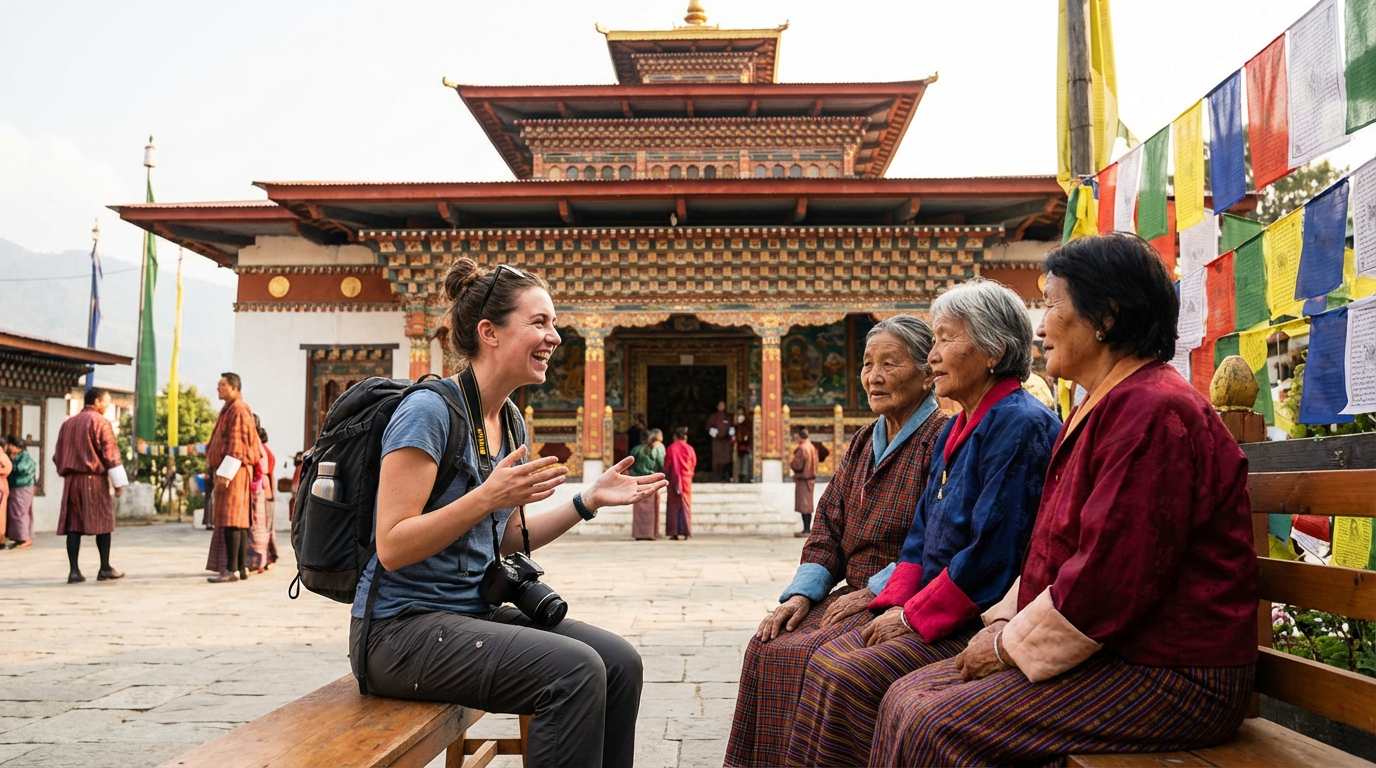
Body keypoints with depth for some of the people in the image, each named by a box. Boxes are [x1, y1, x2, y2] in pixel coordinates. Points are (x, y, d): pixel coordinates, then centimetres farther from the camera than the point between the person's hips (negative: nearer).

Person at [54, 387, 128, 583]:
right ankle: (105, 569, 3)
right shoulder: (100, 421, -4)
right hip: (94, 479, -6)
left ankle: (74, 571, -2)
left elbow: (58, 455, 17)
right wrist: (119, 481, -8)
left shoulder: (68, 423, 16)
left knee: (73, 524, 3)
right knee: (103, 522, 2)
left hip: (71, 479, 6)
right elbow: (110, 453, -10)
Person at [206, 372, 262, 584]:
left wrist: (225, 473, -22)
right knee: (239, 520, 8)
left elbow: (237, 446, -18)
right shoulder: (229, 410, 19)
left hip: (234, 471, -10)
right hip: (227, 471, 10)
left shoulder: (238, 411, -12)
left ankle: (232, 569, -14)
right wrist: (219, 472, 19)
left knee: (230, 520, -12)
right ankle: (241, 567, 9)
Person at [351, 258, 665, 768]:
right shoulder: (430, 410, -16)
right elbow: (392, 548, -20)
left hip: (473, 610, 8)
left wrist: (589, 501, 6)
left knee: (620, 662, -6)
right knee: (576, 670, -24)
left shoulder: (511, 422, 10)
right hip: (402, 627, -8)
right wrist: (487, 497, -29)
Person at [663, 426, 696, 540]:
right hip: (686, 479, 1)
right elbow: (694, 464, 5)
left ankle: (674, 533, -1)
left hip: (674, 479, -1)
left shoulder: (671, 448, -5)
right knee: (686, 504, 7)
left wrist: (667, 476, 13)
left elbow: (666, 465, -2)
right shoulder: (689, 449, -1)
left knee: (673, 506, 3)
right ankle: (686, 531, 2)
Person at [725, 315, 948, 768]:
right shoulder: (864, 442, 17)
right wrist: (800, 594, 0)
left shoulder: (942, 440, -9)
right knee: (767, 648, -11)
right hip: (855, 594, 7)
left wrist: (872, 594, -18)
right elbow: (828, 529, 14)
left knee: (806, 658, -24)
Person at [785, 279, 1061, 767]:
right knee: (828, 660, -4)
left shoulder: (1020, 426, -16)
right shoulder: (956, 430, 15)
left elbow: (994, 553, -22)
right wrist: (895, 604, 1)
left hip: (981, 619, -9)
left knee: (852, 677, -20)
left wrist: (912, 615, -15)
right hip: (930, 612, 9)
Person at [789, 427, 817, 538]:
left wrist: (790, 464, 0)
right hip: (811, 478, 9)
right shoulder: (812, 447, 12)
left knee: (803, 505, -6)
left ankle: (806, 530, -6)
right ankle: (808, 529, 19)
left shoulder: (802, 449, -17)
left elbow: (797, 465, -20)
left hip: (802, 479, -9)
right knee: (808, 505, 14)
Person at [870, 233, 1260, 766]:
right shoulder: (1100, 409, 18)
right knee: (907, 697, 0)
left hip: (1165, 678, -10)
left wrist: (1008, 645, -12)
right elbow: (1056, 551, 20)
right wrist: (1004, 623, 6)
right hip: (1103, 656, 10)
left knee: (936, 724, -21)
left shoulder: (1151, 412, -18)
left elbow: (1109, 578, -24)